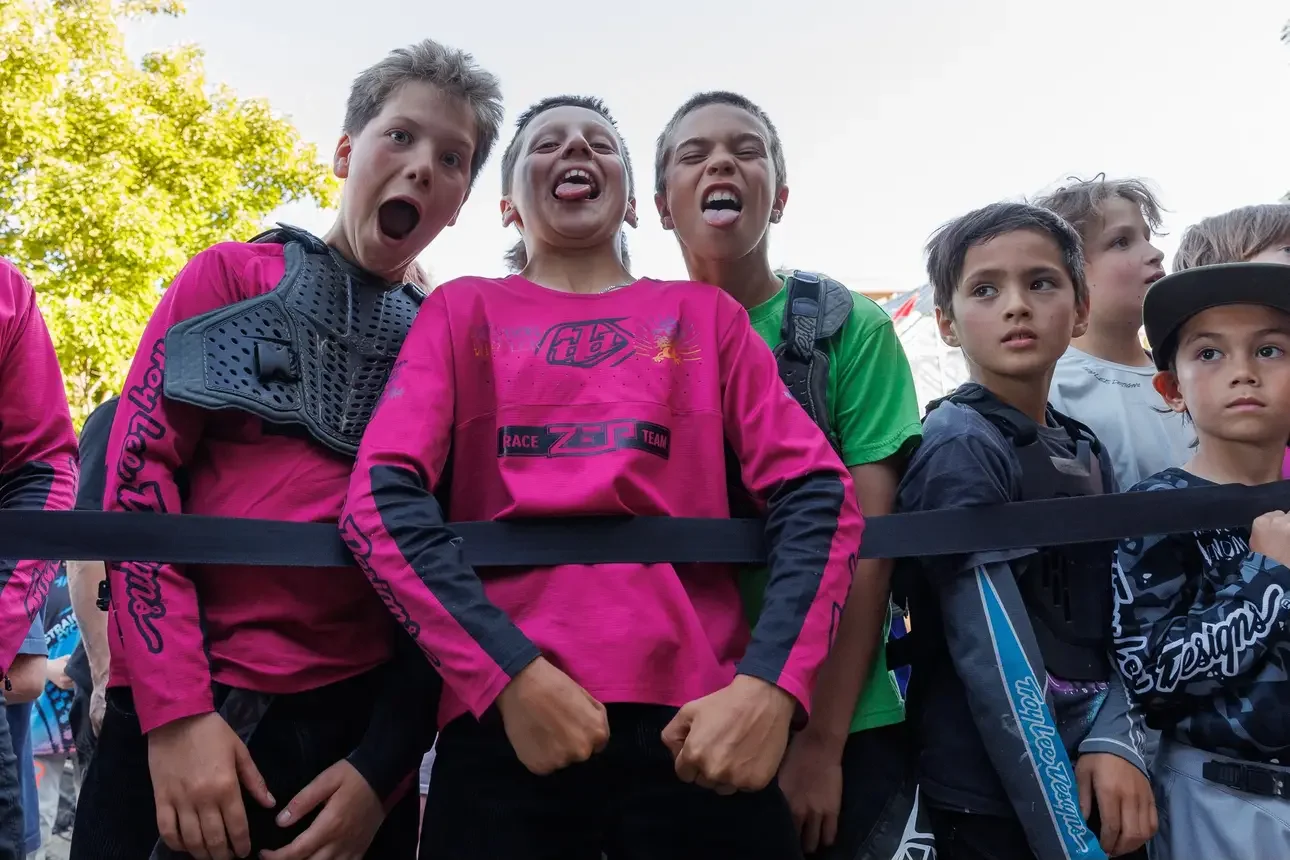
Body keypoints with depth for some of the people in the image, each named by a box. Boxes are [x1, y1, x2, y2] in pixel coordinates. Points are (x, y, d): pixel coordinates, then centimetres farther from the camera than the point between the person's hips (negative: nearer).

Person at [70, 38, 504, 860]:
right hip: (179, 716, -1)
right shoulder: (231, 276, 6)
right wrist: (176, 707, -13)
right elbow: (138, 466, -3)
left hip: (359, 723, 1)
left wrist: (386, 765, -5)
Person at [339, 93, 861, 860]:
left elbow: (819, 495, 2)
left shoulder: (705, 314, 13)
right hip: (502, 713, 0)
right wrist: (509, 672, -15)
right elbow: (383, 497, -1)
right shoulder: (463, 310, 12)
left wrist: (771, 685, -14)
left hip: (699, 715, 1)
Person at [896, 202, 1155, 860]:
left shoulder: (1086, 454, 6)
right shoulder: (958, 449, -16)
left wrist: (1116, 741, -12)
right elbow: (997, 661, -20)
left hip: (1092, 776, 7)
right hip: (991, 798, -7)